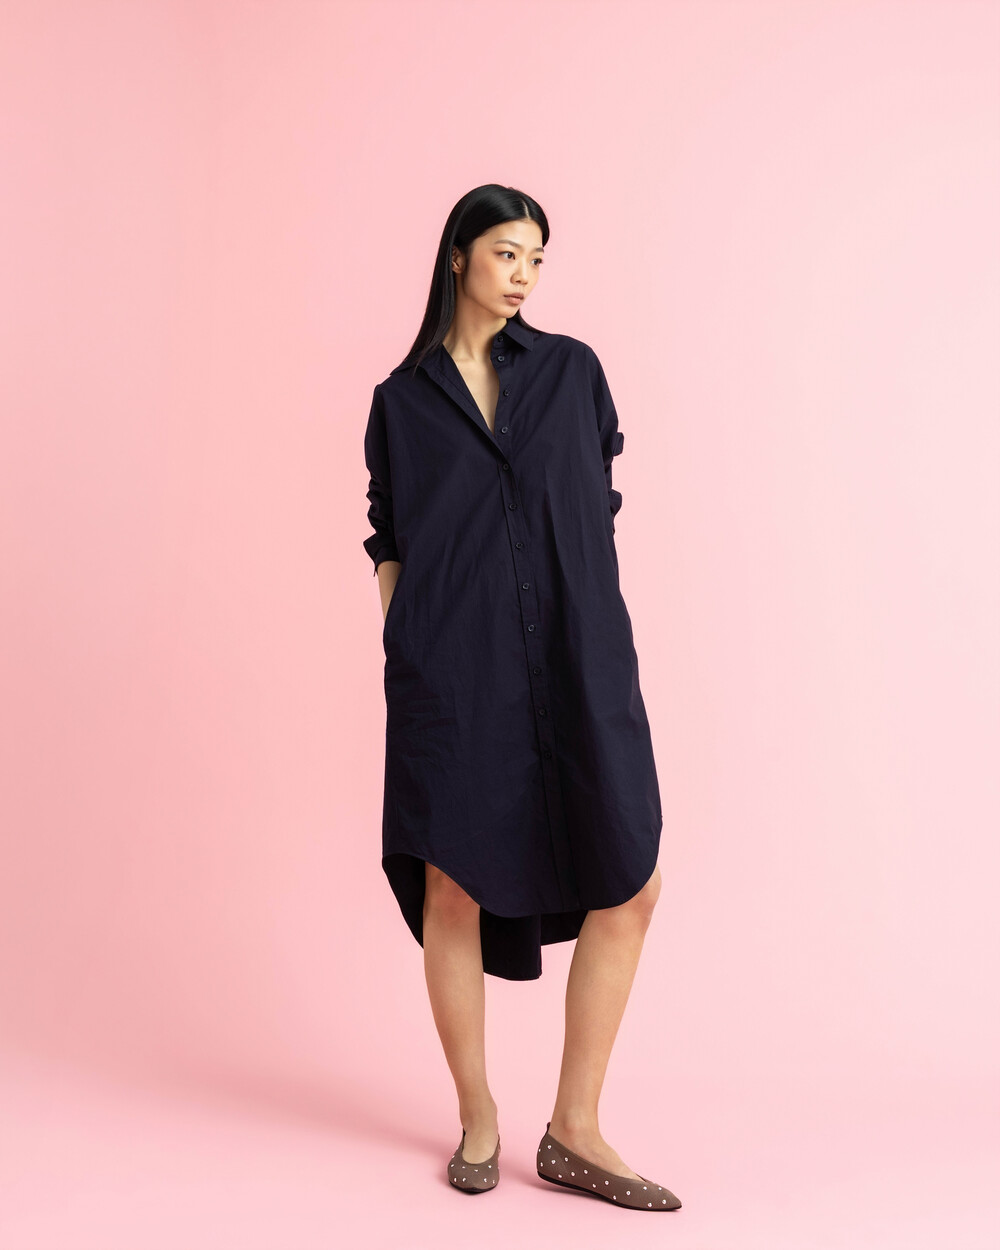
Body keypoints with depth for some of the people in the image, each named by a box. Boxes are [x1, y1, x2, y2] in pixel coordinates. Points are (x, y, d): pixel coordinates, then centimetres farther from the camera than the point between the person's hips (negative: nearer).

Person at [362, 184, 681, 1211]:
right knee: (454, 892, 2)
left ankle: (574, 1133, 12)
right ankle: (478, 1119, 22)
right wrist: (401, 658, 0)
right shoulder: (401, 400, 8)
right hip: (455, 672, -2)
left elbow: (597, 507, 13)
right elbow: (389, 545, 10)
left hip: (576, 664, 2)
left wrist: (601, 648, 6)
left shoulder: (572, 370, 11)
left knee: (630, 889, -2)